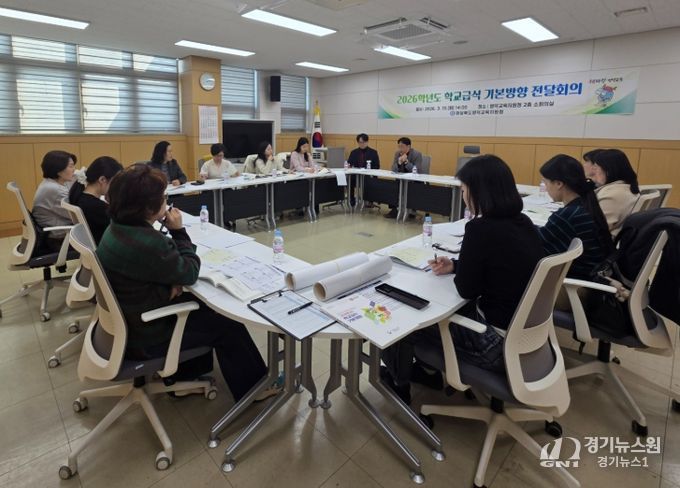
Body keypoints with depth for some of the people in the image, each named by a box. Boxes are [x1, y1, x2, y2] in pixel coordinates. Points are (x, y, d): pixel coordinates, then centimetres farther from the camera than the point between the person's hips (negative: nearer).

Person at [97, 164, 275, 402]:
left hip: (129, 320, 9)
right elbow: (190, 273, -19)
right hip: (144, 336, -9)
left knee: (205, 306, 22)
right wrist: (178, 230, -14)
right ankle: (255, 387, 23)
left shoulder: (118, 228, -2)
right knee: (228, 326, 3)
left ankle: (186, 372, 36)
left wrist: (173, 282, -11)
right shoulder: (146, 243, -34)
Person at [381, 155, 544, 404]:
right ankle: (428, 370, 41)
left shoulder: (481, 229, -25)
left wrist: (456, 268, 4)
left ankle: (399, 383, 34)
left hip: (500, 342, -9)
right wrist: (455, 265, 9)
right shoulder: (523, 223, 1)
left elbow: (466, 289, -16)